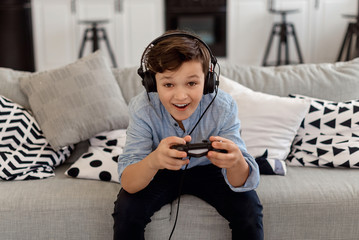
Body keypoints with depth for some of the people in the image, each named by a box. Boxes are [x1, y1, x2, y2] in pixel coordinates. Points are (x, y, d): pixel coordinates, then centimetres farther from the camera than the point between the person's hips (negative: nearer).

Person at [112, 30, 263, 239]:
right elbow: (128, 183, -33)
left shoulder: (223, 107, -27)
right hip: (161, 173, 0)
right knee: (127, 208, -25)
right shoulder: (142, 108, -27)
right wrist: (153, 161, -58)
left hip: (208, 169, 0)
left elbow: (240, 183, -29)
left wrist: (236, 161, -56)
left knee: (249, 210, -22)